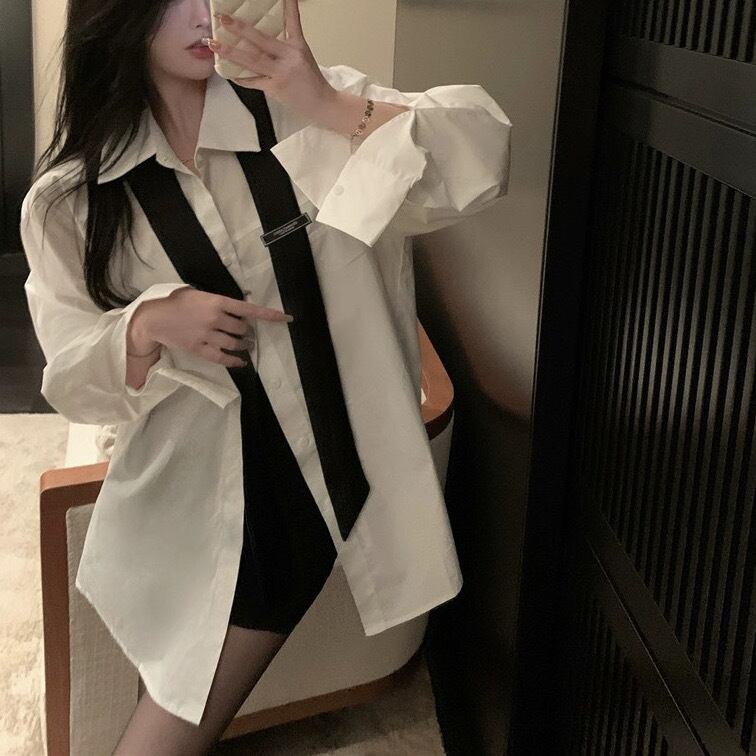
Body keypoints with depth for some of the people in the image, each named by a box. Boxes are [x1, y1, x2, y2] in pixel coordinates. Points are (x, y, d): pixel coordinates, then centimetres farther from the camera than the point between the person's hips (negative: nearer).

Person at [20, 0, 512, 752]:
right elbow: (72, 377, 0)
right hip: (183, 480, 2)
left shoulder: (308, 112, -4)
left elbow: (485, 153, -15)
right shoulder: (70, 197, 0)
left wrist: (332, 109, -28)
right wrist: (148, 327, -21)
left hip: (317, 463, -1)